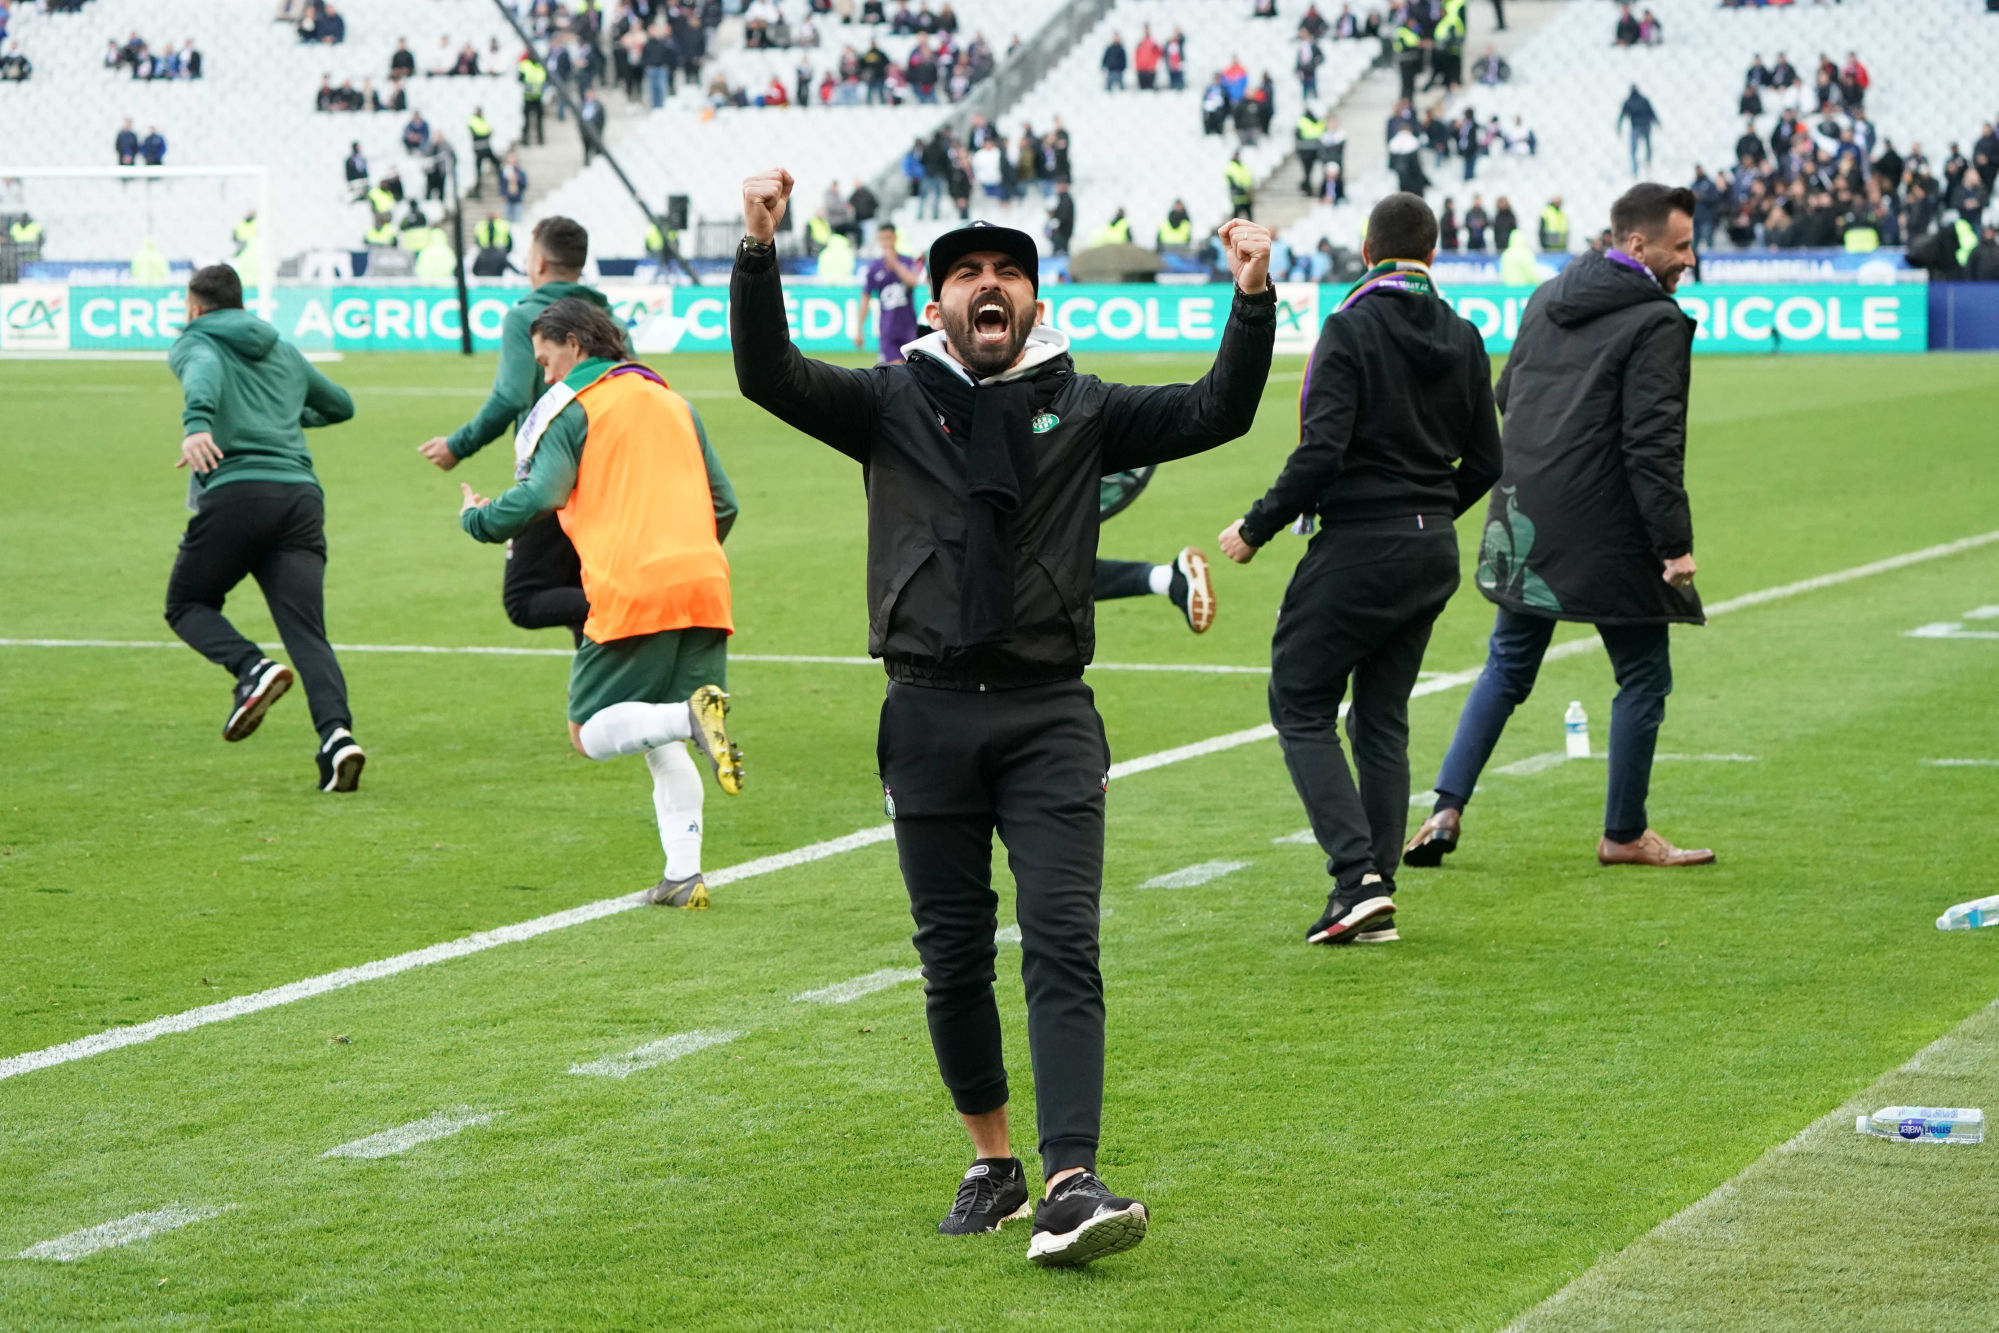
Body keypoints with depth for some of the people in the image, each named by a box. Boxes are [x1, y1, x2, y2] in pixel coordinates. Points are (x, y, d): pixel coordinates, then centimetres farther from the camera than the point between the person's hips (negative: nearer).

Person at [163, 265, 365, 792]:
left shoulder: (192, 344, 12)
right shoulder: (285, 353, 28)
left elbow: (205, 370, -14)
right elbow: (341, 406, 42)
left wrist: (196, 424, -33)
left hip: (235, 490, -4)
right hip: (302, 496, 4)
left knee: (187, 606, 15)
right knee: (307, 633, -3)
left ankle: (252, 668, -13)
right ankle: (336, 732, -28)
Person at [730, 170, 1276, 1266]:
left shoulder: (1082, 409, 10)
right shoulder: (890, 403, 9)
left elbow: (1215, 413, 2)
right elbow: (768, 376, -5)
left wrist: (1253, 301, -14)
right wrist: (759, 251, -19)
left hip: (1049, 719, -1)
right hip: (928, 715, 1)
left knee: (1063, 945, -11)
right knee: (953, 957, 7)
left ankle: (1070, 1185, -20)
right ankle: (992, 1165, 23)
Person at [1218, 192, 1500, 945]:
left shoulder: (1351, 328, -12)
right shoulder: (1463, 339, 8)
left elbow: (1321, 453, -19)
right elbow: (1484, 463, 11)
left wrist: (1256, 529, -9)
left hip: (1357, 546, -6)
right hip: (1433, 553, 6)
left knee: (1300, 704, 4)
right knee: (1382, 719, 13)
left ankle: (1357, 874, -10)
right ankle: (1375, 898, 10)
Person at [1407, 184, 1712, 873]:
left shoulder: (1547, 298, 10)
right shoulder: (1658, 323, -13)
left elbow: (1505, 394, 18)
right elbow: (1653, 444, -19)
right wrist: (1675, 544, -17)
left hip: (1526, 523, 7)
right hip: (1607, 532, -7)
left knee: (1507, 668, 17)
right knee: (1642, 677, 7)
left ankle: (1446, 810, 8)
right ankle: (1624, 834, 13)